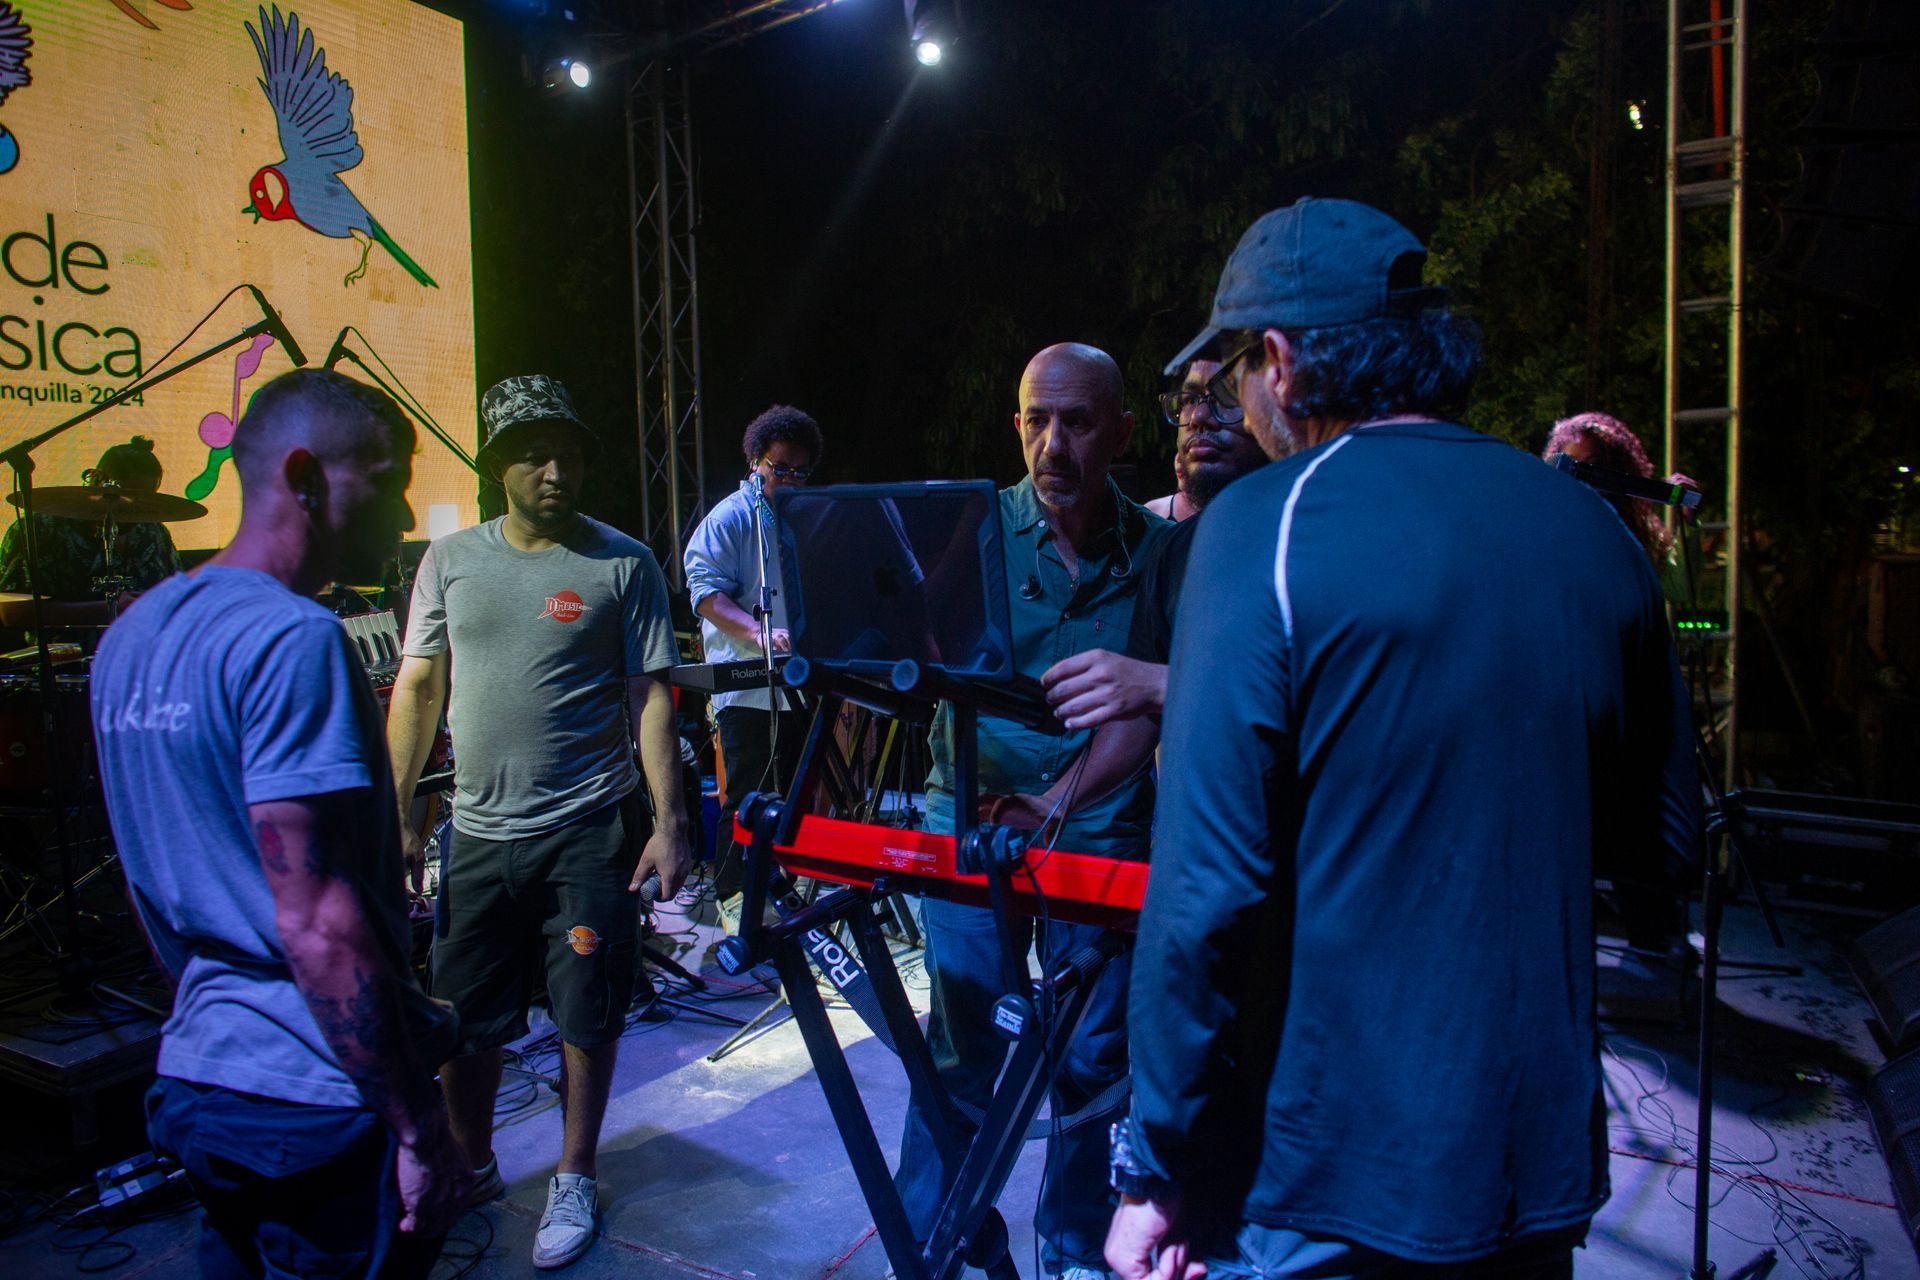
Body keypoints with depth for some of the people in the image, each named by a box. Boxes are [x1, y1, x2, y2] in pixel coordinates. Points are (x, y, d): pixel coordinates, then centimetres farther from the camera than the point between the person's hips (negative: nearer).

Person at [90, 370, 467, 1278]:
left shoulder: (132, 633, 9)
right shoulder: (291, 637, -21)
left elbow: (151, 879, 16)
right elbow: (318, 924, -25)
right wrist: (419, 1127, -19)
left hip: (192, 1076, 9)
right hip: (319, 1101, -9)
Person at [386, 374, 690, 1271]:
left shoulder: (623, 565, -3)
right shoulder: (450, 560, 6)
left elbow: (648, 697, -4)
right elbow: (417, 689, 10)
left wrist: (669, 823, -9)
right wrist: (394, 815, 6)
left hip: (590, 831, -3)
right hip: (479, 831, 3)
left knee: (588, 1018, 7)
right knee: (460, 1022, 13)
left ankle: (574, 1181, 30)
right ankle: (472, 1170, 38)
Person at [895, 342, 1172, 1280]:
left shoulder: (1158, 551, -2)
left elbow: (1142, 712, -8)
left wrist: (1058, 800, -23)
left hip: (1100, 829, 1)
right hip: (973, 817, -1)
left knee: (1093, 1055, 10)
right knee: (960, 1050, 3)